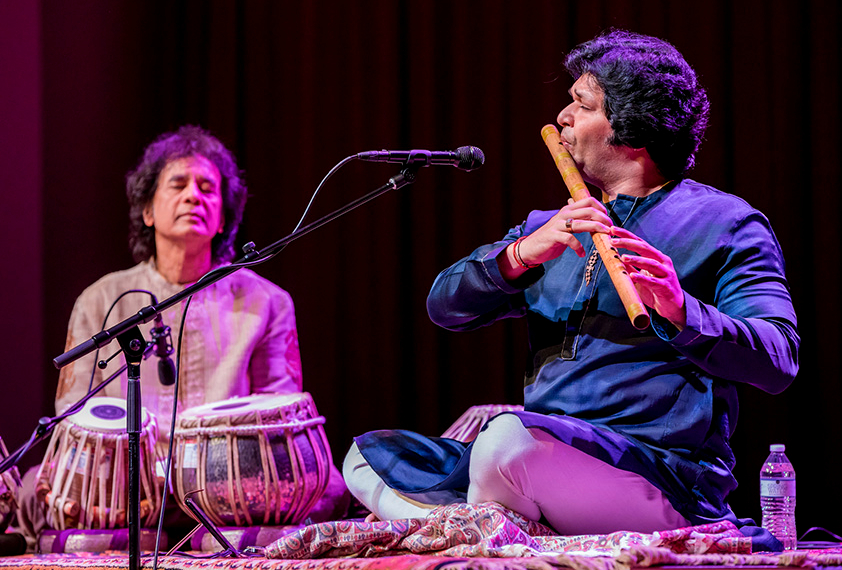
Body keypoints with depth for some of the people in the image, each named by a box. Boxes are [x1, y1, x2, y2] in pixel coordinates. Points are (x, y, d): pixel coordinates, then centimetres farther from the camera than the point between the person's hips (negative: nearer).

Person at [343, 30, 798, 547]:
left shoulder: (724, 223, 2)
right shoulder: (553, 226, 22)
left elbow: (779, 363, -12)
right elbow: (446, 306, 9)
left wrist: (681, 311, -30)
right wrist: (521, 254, -10)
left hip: (665, 479, -7)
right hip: (543, 459, 7)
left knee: (509, 440, -34)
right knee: (369, 455, -2)